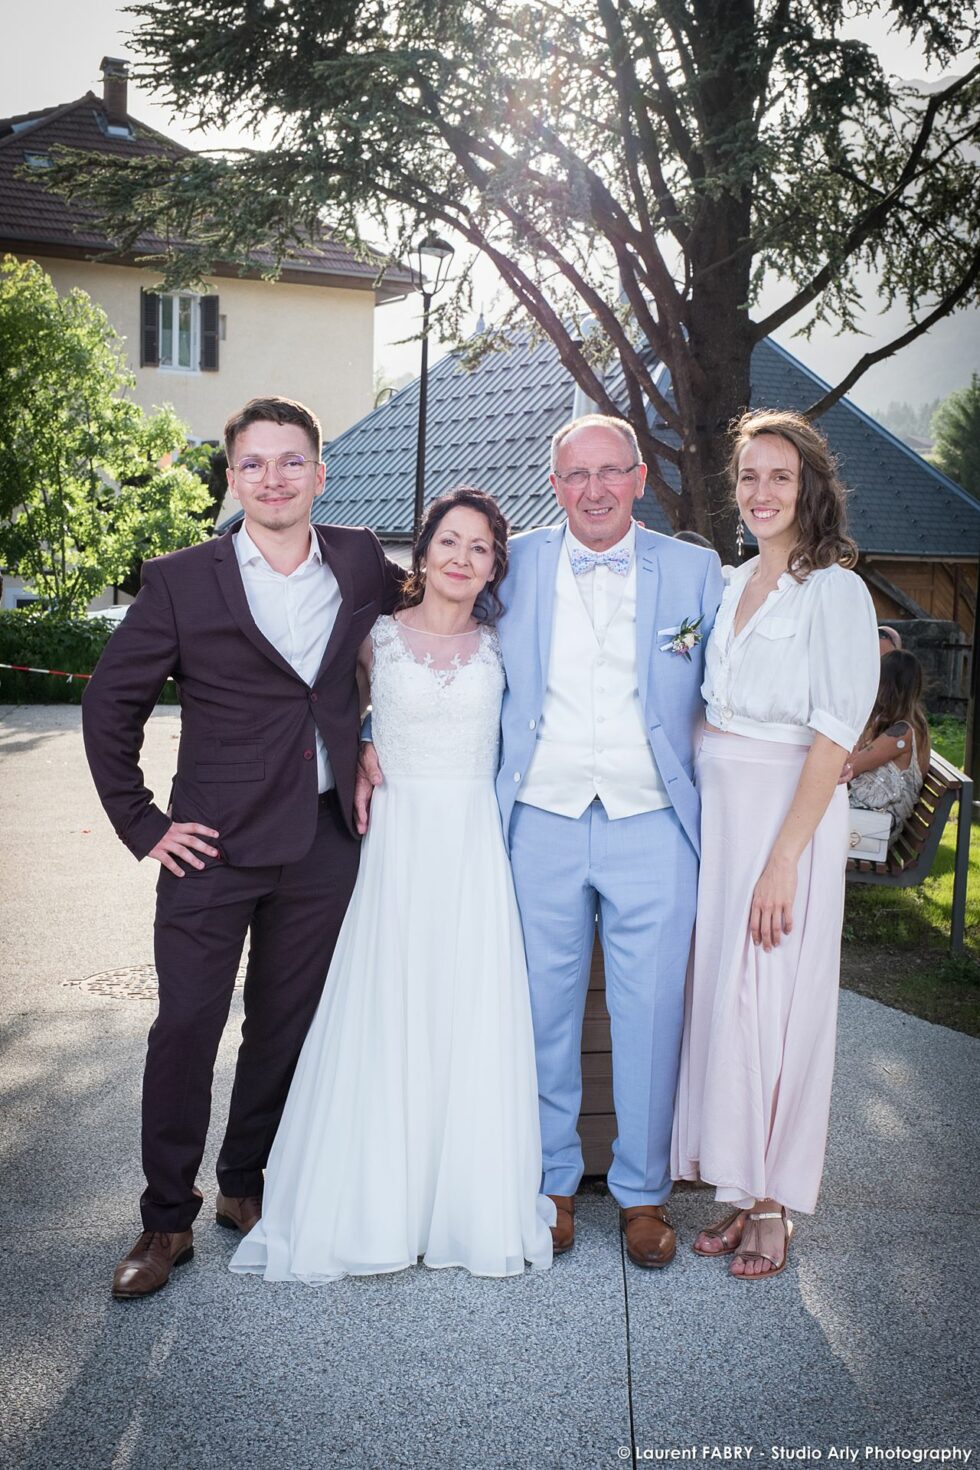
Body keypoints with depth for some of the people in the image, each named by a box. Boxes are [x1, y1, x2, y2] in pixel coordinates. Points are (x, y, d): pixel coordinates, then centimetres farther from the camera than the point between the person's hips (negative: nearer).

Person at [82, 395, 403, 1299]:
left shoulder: (359, 562, 3)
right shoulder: (183, 580, -5)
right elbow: (111, 701, 0)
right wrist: (141, 824, -4)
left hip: (323, 843, 3)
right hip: (215, 844, -3)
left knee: (286, 1026, 14)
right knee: (186, 1028, 1)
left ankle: (244, 1185, 33)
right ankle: (167, 1220, 18)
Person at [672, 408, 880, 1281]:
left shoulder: (833, 590, -9)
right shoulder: (736, 583, 12)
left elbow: (834, 734, -15)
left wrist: (783, 857, -18)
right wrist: (702, 809, 4)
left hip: (790, 813, -6)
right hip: (717, 809, 7)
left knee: (769, 1004, -1)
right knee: (718, 996, 9)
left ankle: (772, 1207, 16)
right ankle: (741, 1193, 23)